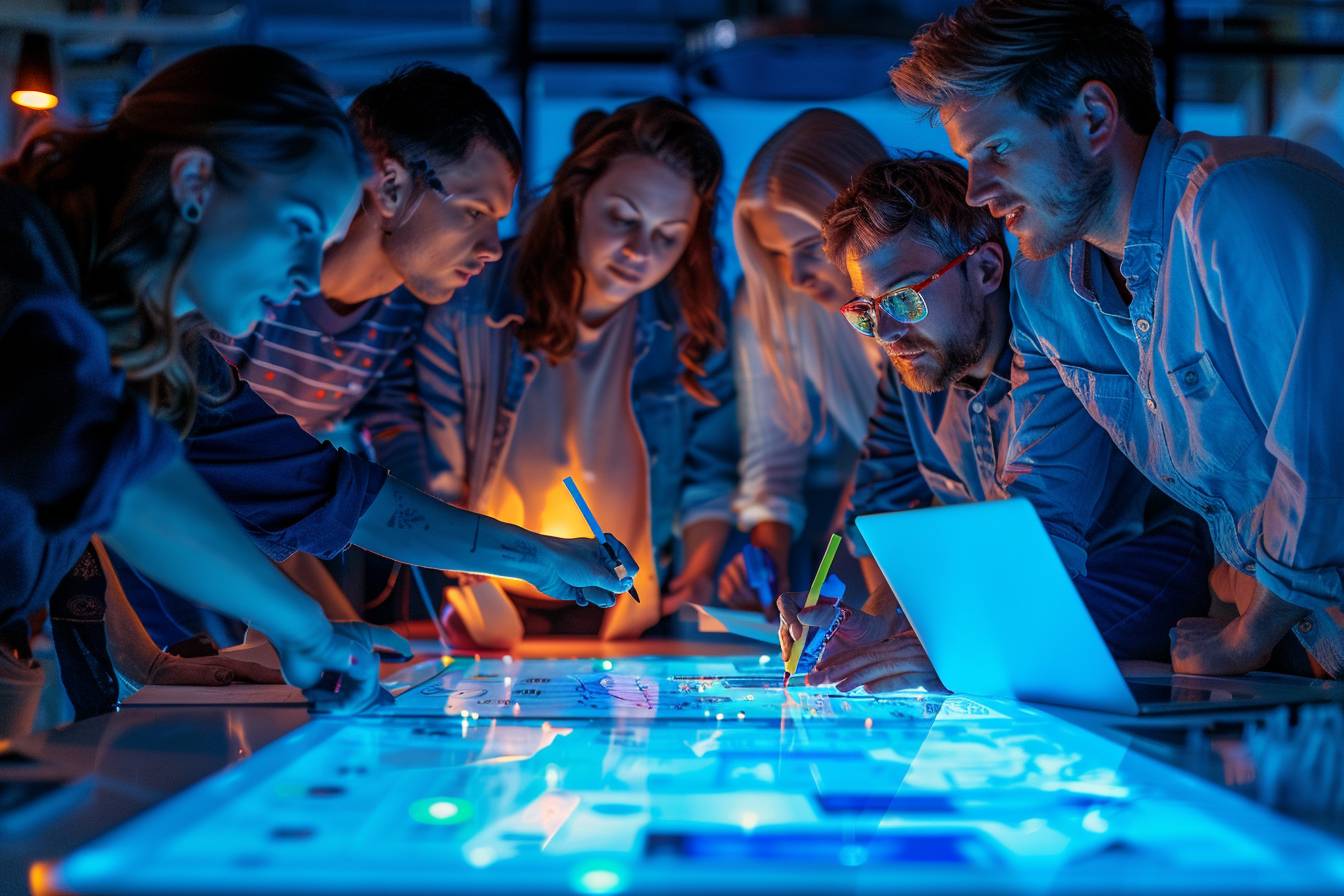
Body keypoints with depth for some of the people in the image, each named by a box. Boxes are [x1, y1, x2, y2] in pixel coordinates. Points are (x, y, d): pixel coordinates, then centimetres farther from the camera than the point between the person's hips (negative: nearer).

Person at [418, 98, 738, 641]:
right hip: (495, 605, -1)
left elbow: (710, 477, 8)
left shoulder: (693, 323, -5)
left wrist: (698, 572, -2)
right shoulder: (469, 306, -11)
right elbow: (433, 481, -3)